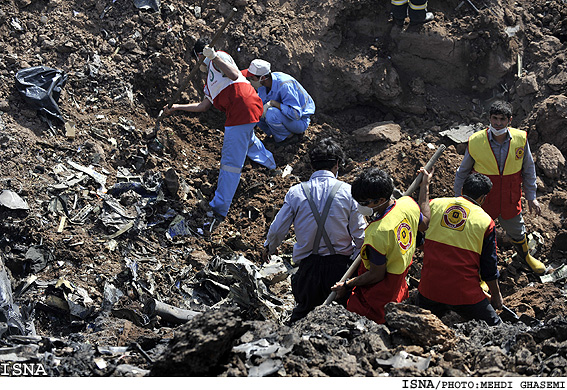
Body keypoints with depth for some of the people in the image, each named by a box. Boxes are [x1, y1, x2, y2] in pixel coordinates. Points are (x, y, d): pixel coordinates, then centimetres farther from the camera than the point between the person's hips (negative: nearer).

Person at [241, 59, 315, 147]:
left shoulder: (284, 85, -33)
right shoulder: (263, 85, -8)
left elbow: (296, 114, -35)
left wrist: (272, 102, -36)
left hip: (300, 120, -8)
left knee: (271, 114, -34)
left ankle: (290, 136, -8)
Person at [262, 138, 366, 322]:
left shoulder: (296, 192, -6)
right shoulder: (347, 191, -9)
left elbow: (278, 229, 3)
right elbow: (360, 233, -6)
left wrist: (269, 247, 24)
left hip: (308, 265, 1)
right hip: (340, 264, -1)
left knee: (304, 307, 22)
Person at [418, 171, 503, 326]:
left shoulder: (435, 204, 2)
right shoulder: (486, 222, -4)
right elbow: (489, 266, 0)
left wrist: (425, 185, 35)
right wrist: (496, 296, 15)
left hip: (429, 289, 3)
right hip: (464, 293, -3)